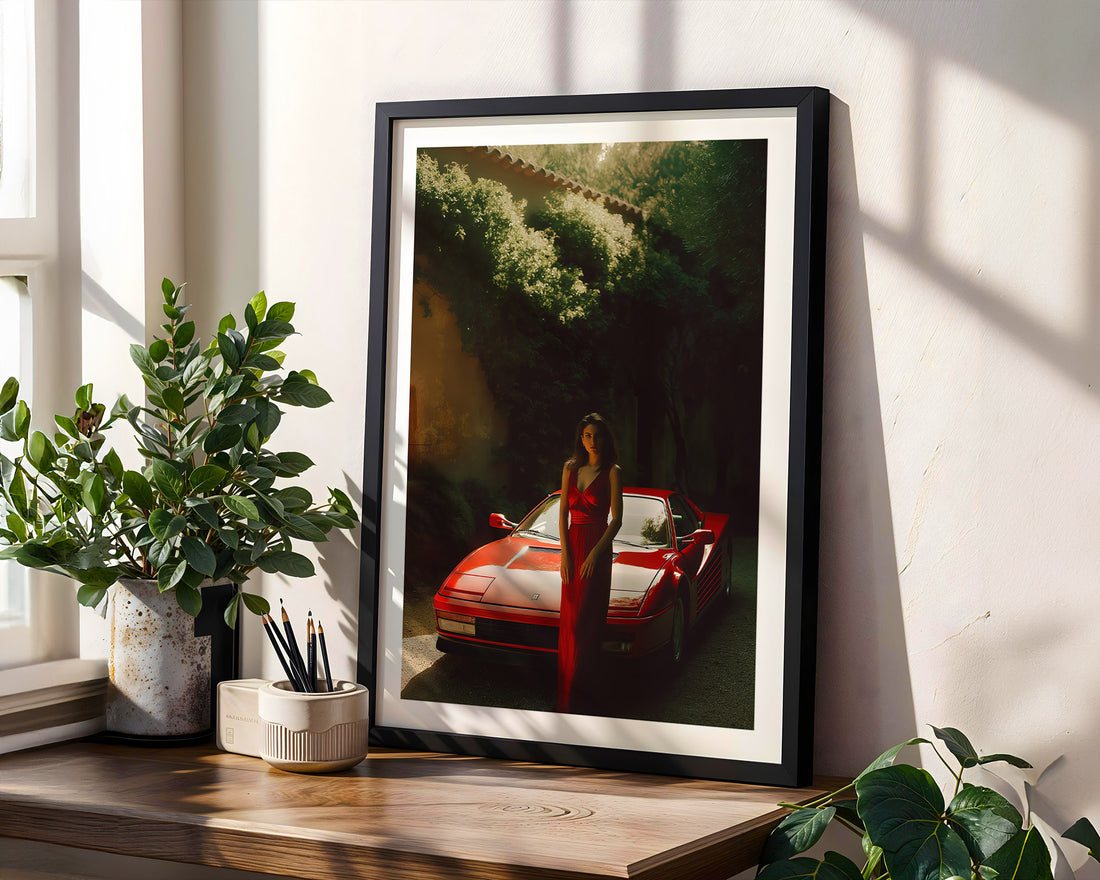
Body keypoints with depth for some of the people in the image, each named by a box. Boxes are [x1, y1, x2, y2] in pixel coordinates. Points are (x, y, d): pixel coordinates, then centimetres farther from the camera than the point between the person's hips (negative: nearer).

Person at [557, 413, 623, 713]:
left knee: (586, 620, -6)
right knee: (570, 618, 6)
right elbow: (563, 512, 8)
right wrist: (565, 552, -3)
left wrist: (595, 553, -14)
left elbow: (616, 519, -6)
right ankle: (568, 689, 11)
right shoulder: (570, 469, 9)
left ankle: (579, 694, -4)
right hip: (572, 545, 5)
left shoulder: (612, 472, -4)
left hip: (597, 547, -5)